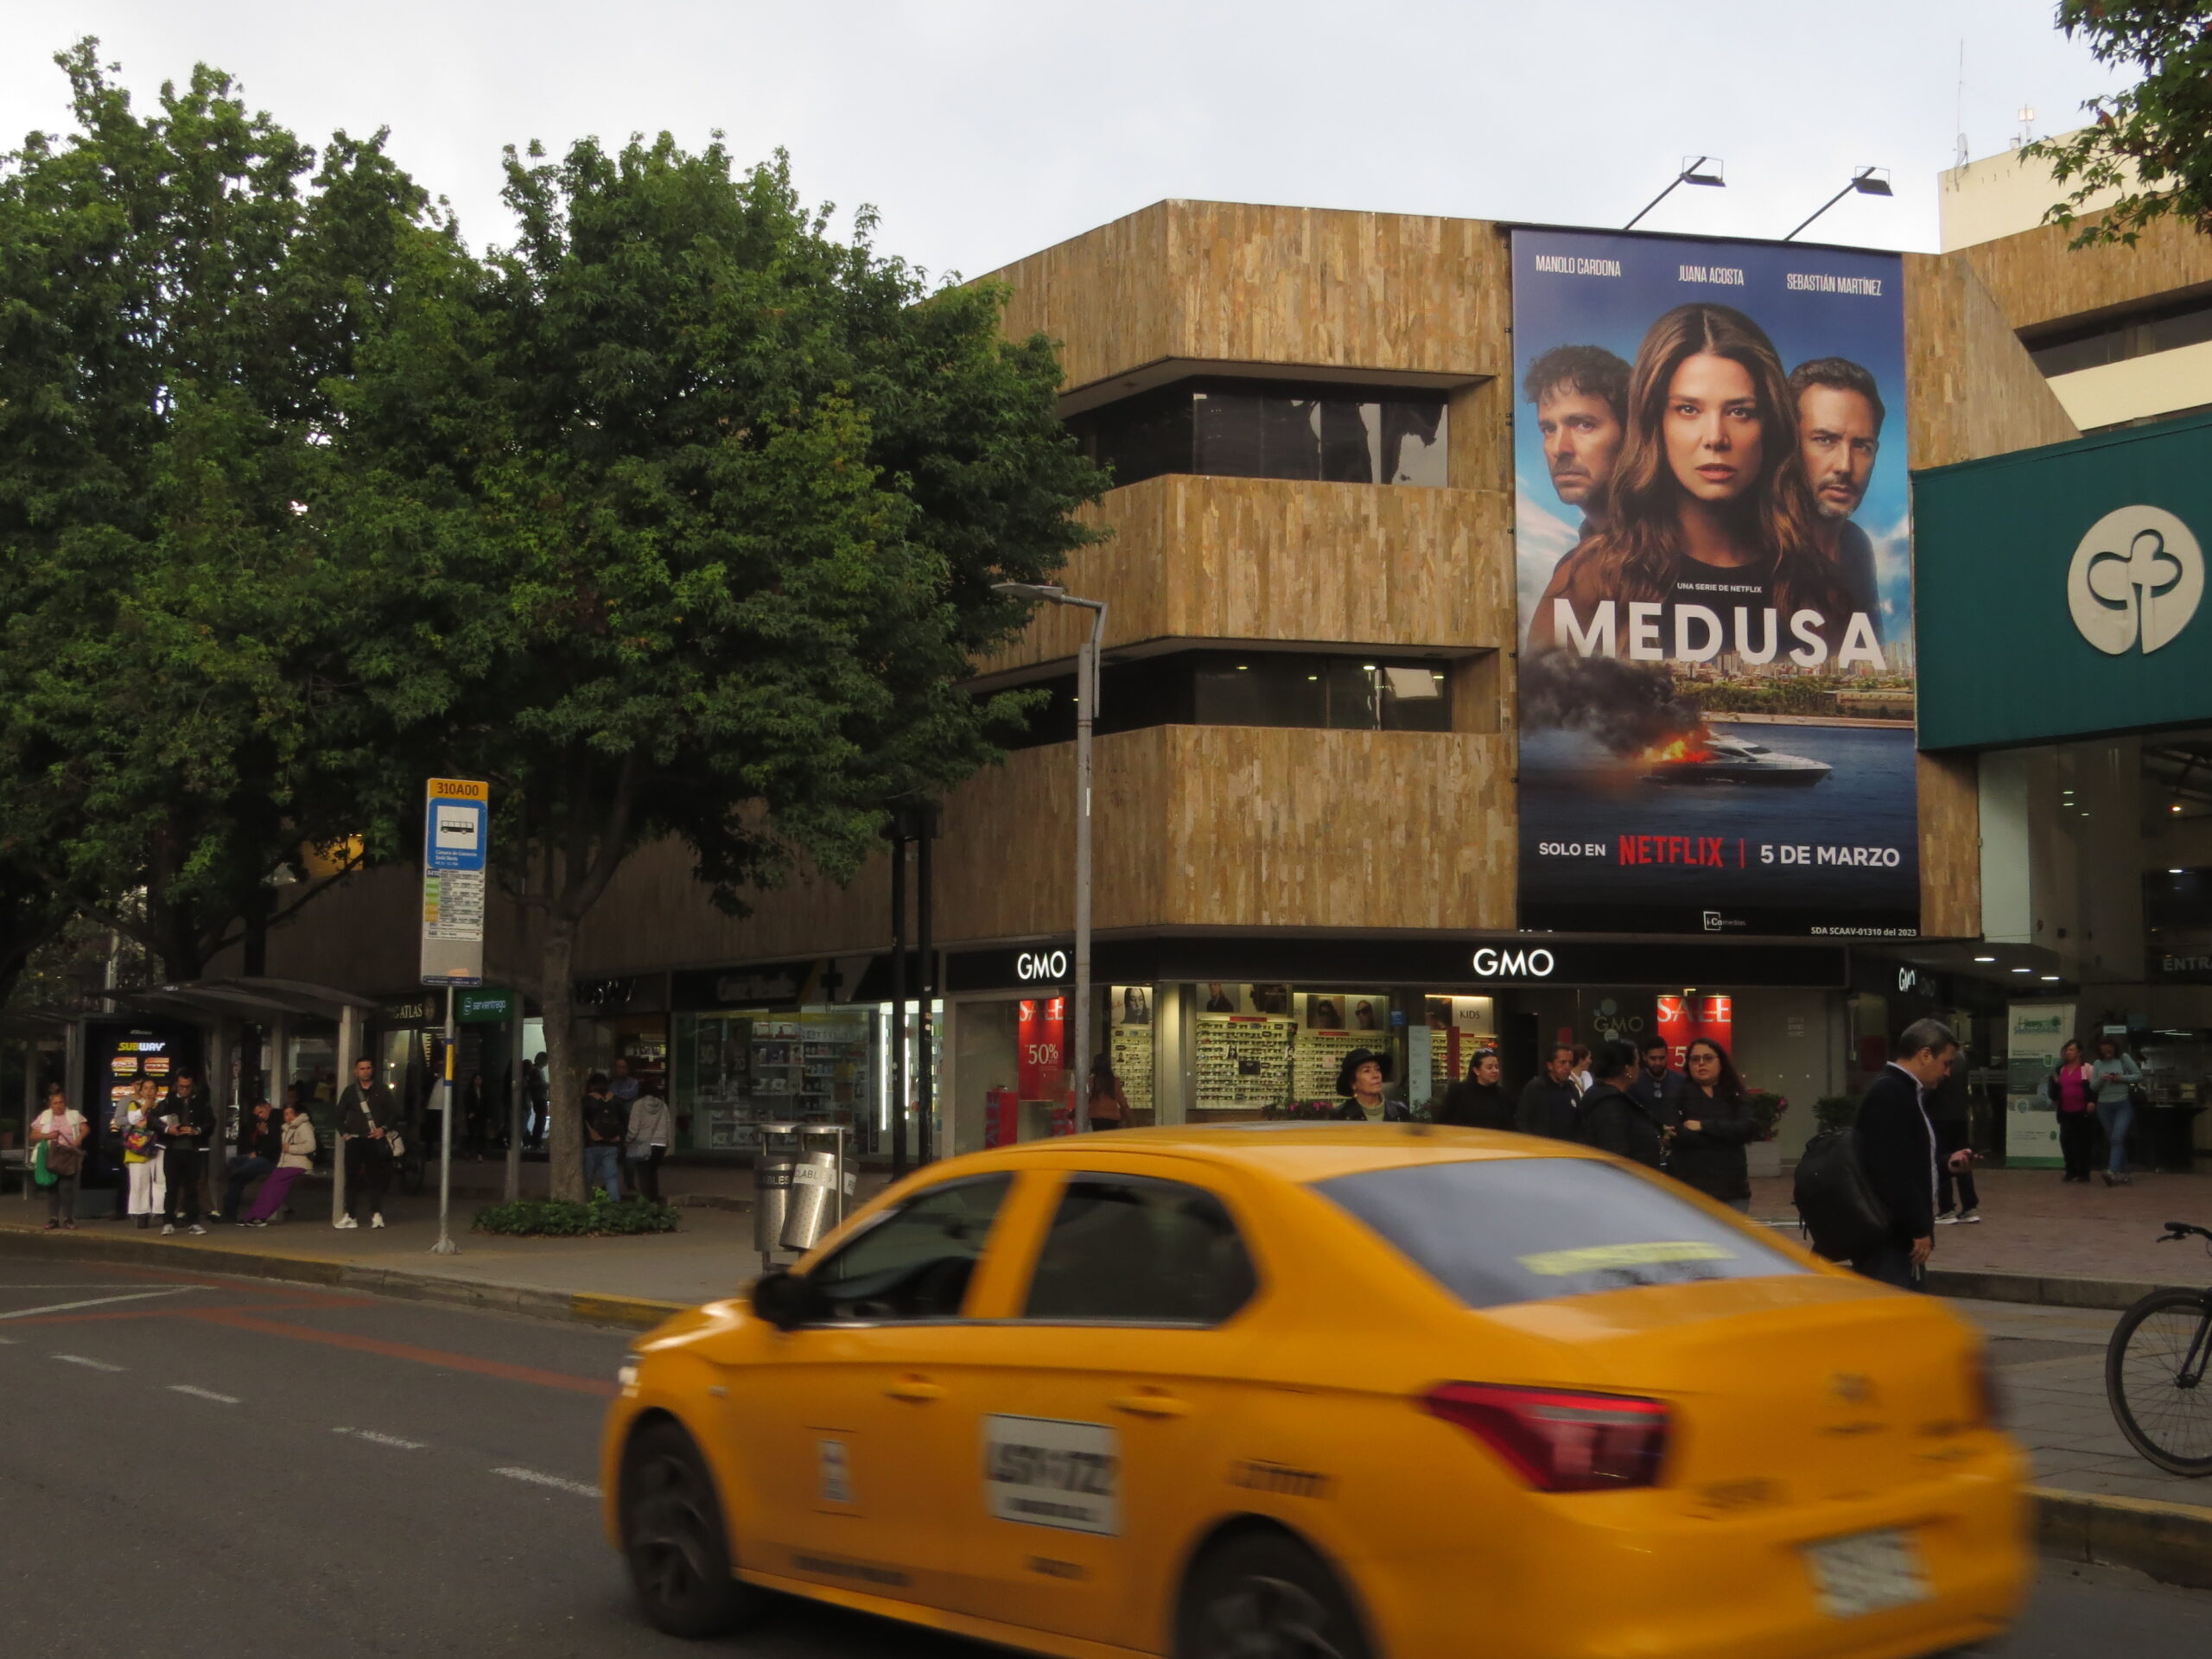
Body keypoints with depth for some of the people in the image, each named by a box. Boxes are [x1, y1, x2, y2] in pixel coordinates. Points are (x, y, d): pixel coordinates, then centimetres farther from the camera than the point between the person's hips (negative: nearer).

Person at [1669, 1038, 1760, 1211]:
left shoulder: (1736, 1096, 11)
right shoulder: (1680, 1094, 2)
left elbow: (1748, 1128, -7)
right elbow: (1676, 1136, -11)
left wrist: (1704, 1126, -11)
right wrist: (1727, 1134, -10)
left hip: (1732, 1189, 3)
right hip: (1689, 1189, -3)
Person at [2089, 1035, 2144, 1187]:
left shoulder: (2124, 1058, 0)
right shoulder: (2097, 1063, 6)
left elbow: (2139, 1076, 1)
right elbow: (2093, 1087, 7)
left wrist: (2121, 1078, -13)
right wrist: (2101, 1079, -14)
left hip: (2123, 1105, -4)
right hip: (2104, 1106, 4)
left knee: (2117, 1138, -18)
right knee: (2112, 1140, 6)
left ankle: (2112, 1171, -31)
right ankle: (2124, 1174, 13)